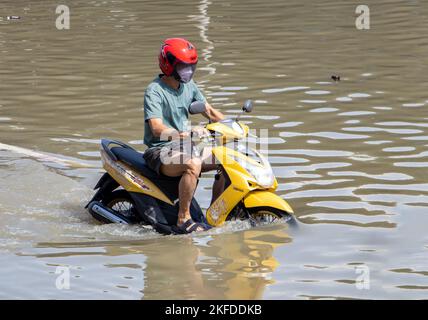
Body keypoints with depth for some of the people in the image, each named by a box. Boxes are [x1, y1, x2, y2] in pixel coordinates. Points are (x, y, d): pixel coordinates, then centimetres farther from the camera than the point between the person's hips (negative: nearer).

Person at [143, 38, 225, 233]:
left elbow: (209, 111, 17)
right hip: (160, 150, -8)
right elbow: (157, 129, -27)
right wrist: (186, 134, -41)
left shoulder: (188, 86, 9)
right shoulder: (154, 91, -15)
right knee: (193, 164, -36)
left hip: (184, 147, 8)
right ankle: (183, 219, -31)